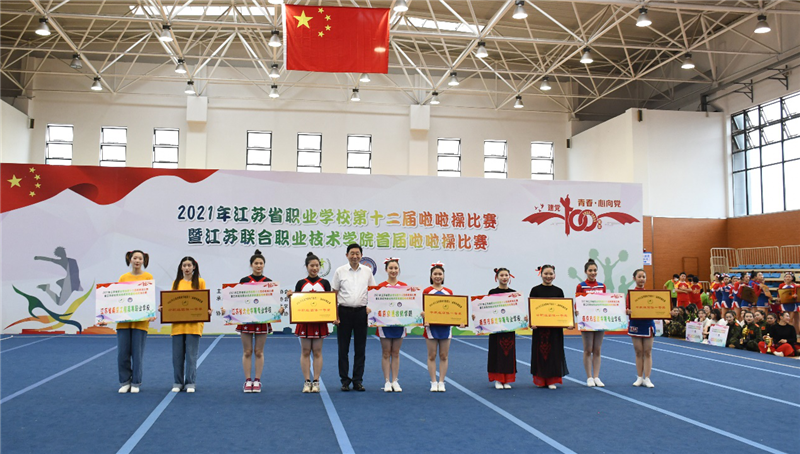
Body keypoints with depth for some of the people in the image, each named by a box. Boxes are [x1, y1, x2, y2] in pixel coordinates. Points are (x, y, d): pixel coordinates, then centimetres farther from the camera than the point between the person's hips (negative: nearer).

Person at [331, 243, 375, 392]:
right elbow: (334, 294, 2)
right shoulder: (340, 271, 0)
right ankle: (345, 380, 13)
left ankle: (358, 380, 14)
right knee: (343, 348, 3)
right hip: (344, 312, -1)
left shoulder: (367, 271, 6)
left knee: (360, 348, 5)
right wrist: (335, 314, -5)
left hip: (361, 312, 1)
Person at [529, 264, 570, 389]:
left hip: (555, 327, 2)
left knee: (554, 352, 4)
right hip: (539, 327, -2)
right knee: (540, 352, 4)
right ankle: (540, 379, 17)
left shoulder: (559, 291, 6)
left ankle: (551, 380, 14)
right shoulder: (535, 290, 0)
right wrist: (531, 322, -18)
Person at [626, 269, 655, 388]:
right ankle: (639, 377, 15)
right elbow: (628, 309, -7)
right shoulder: (631, 293, -2)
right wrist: (628, 311, -29)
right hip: (635, 323, -1)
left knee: (648, 352, 3)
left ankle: (647, 378, 9)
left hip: (648, 323, 1)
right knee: (638, 352, 6)